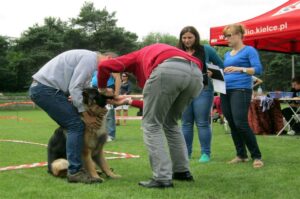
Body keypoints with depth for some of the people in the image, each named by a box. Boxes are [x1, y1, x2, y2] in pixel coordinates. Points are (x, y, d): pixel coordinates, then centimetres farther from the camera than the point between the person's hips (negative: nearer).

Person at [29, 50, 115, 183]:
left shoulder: (87, 58, 20)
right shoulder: (91, 58, -12)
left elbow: (80, 88, 13)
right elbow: (74, 88, -17)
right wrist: (85, 115, -12)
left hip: (40, 88, 11)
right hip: (46, 88, -10)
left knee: (71, 125, 16)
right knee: (76, 125, -10)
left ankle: (74, 166, 21)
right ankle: (74, 171, -8)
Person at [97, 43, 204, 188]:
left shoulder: (138, 56, 36)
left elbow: (104, 66, 21)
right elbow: (158, 106, 43)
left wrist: (102, 88, 40)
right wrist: (130, 101, 57)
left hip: (168, 70, -6)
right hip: (195, 73, 6)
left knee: (151, 125, 8)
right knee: (170, 123, 26)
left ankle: (162, 178, 1)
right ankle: (182, 171, 28)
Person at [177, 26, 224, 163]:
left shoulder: (206, 50, 3)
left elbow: (221, 66, 10)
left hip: (202, 90, -3)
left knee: (202, 123, -1)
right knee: (186, 123, 9)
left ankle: (205, 153, 6)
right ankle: (186, 152, 17)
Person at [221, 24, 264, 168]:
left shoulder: (249, 50, -1)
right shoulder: (227, 55, 19)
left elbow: (258, 69, -11)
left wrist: (240, 69, -25)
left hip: (241, 90, -7)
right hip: (225, 91, 7)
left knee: (241, 124, -16)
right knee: (232, 125, 7)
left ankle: (257, 156, -7)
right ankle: (241, 155, 16)